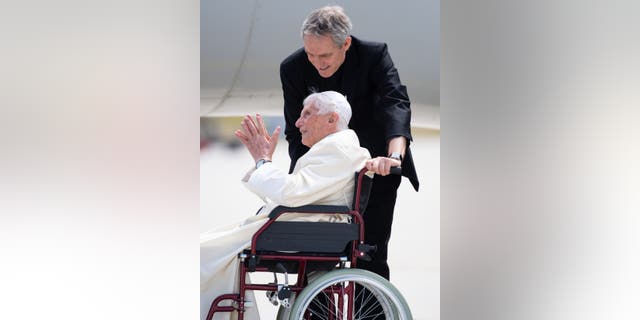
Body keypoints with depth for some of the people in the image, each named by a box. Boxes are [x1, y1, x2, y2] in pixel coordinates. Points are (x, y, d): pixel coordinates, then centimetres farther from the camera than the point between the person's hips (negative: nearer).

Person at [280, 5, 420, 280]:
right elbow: (296, 133, -8)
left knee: (370, 256, -3)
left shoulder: (374, 55, -20)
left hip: (374, 167, -2)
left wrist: (394, 157, -51)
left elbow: (396, 104, -33)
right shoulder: (293, 68, -13)